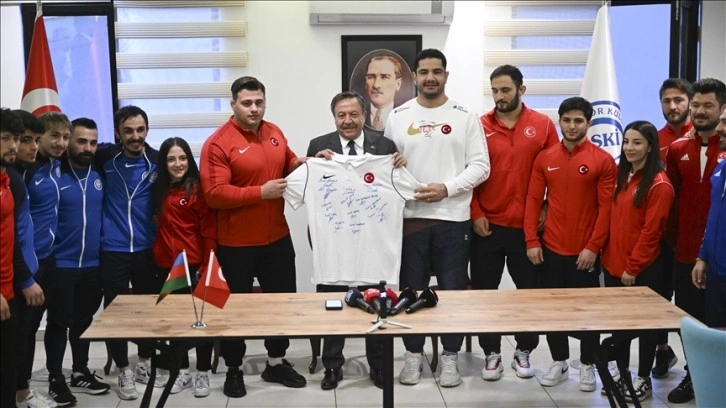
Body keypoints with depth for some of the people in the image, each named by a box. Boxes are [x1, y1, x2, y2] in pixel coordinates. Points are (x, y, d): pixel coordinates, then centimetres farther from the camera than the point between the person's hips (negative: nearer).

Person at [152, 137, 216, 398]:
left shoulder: (198, 188, -9)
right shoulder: (159, 190, 8)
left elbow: (209, 230, -11)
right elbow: (158, 226, 12)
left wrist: (207, 266, -15)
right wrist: (156, 259, 1)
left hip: (194, 265, -5)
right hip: (166, 265, 5)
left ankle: (202, 373, 18)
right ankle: (183, 372, 26)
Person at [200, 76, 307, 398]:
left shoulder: (274, 132, 5)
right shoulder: (218, 143, -15)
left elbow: (289, 164, 21)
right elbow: (214, 194, -21)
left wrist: (305, 163, -2)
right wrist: (260, 192, -25)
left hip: (277, 237, 6)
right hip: (236, 243, -6)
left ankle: (276, 363, 33)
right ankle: (234, 370, 24)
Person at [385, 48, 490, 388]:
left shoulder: (465, 117, 1)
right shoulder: (398, 116, 6)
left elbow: (480, 166, -4)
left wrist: (446, 188, -15)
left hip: (453, 218, -1)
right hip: (410, 217, 2)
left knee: (453, 290, 5)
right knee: (411, 290, 9)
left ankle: (450, 358, 19)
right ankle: (413, 355, 22)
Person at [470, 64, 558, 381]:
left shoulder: (543, 125, 0)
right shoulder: (479, 126, -1)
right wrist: (475, 213, -6)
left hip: (527, 225, 0)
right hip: (487, 225, 0)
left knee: (529, 289, 9)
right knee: (485, 291, 6)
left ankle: (523, 351, 26)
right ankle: (491, 353, 20)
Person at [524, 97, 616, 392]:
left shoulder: (603, 160, -5)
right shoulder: (544, 158, 4)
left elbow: (606, 208, -7)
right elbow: (533, 200, 4)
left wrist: (593, 247, -12)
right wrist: (531, 241, -3)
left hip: (585, 252, -3)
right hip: (550, 249, 3)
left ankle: (587, 366, 22)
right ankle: (559, 362, 25)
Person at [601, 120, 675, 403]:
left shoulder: (659, 184, -14)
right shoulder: (622, 175, 9)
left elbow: (650, 232, -16)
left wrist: (633, 267, -15)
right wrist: (609, 256, 7)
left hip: (643, 270, -7)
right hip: (613, 264, 7)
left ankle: (644, 380, 18)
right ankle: (621, 373, 28)